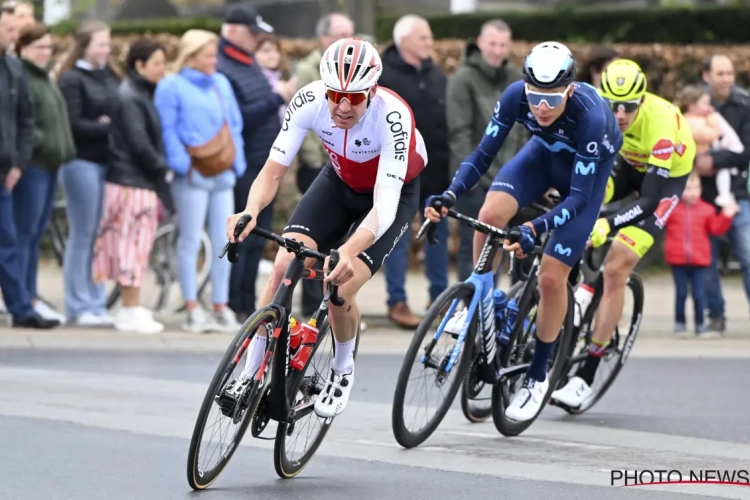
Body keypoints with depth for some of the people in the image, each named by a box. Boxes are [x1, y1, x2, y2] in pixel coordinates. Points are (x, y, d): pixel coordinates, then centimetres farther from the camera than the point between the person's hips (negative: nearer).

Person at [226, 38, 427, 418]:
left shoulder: (392, 116, -38)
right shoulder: (309, 101, -28)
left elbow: (384, 205, -43)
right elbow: (273, 171, -25)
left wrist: (349, 252, -60)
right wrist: (250, 211, -46)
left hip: (394, 191, -3)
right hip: (340, 180, 3)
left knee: (340, 290, -19)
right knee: (283, 267, -17)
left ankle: (343, 369, 12)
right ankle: (249, 375, -5)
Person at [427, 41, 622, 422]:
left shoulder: (590, 115, -39)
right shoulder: (515, 96, -30)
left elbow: (578, 196, -35)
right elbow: (483, 154, -22)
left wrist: (535, 228, -50)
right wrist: (450, 195, -39)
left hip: (588, 165, -3)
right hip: (544, 151, 3)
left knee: (551, 276, -9)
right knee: (490, 215, -26)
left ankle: (537, 375, 10)